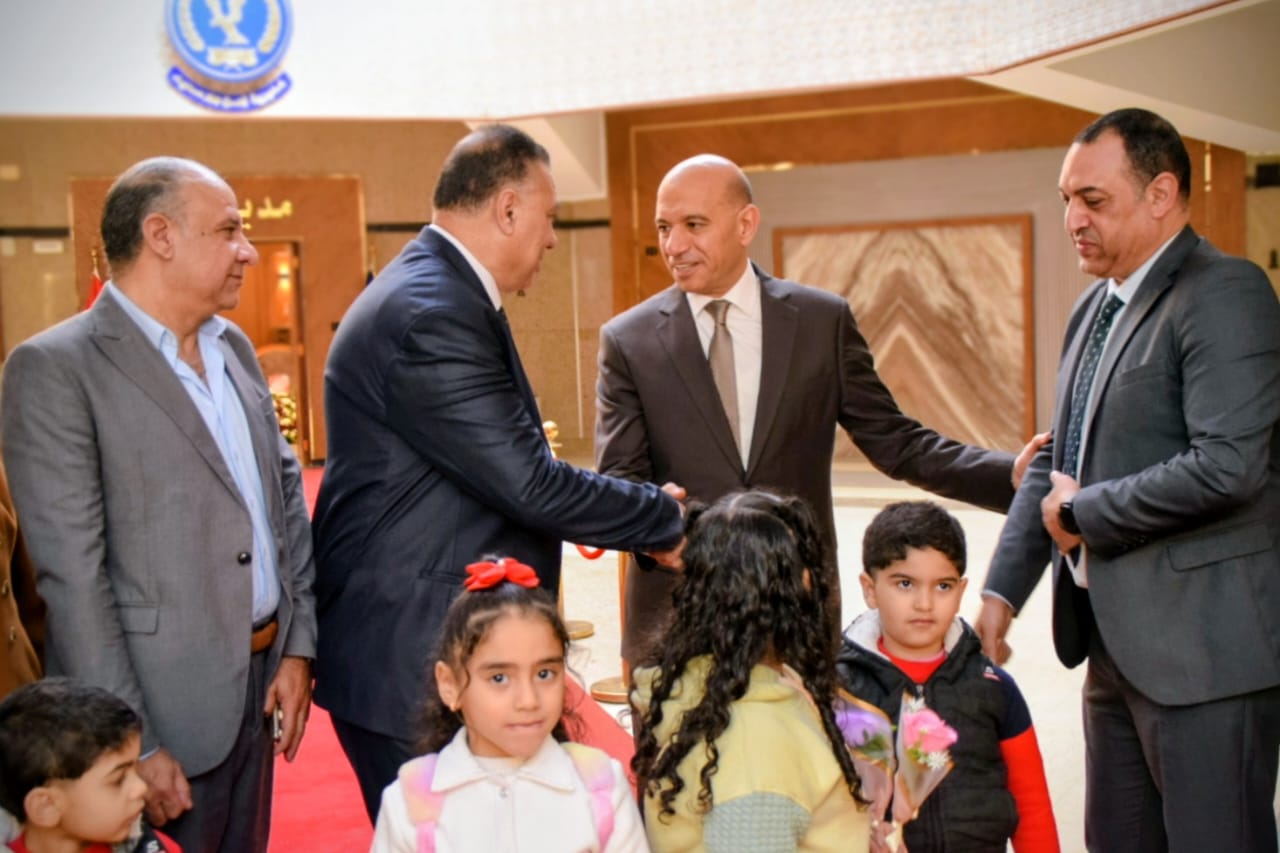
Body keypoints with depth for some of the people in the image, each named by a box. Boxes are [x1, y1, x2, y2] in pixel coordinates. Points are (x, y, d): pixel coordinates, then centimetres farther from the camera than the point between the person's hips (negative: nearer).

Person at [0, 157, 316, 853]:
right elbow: (72, 574, -16)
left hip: (260, 684, 7)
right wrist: (134, 747, -17)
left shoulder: (234, 349, 10)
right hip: (160, 710, -6)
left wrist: (298, 644, 5)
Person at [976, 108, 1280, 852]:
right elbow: (1056, 463, 20)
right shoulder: (1094, 309, 15)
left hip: (1204, 646, -9)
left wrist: (1083, 512, -12)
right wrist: (1001, 591, 12)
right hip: (1118, 644, 9)